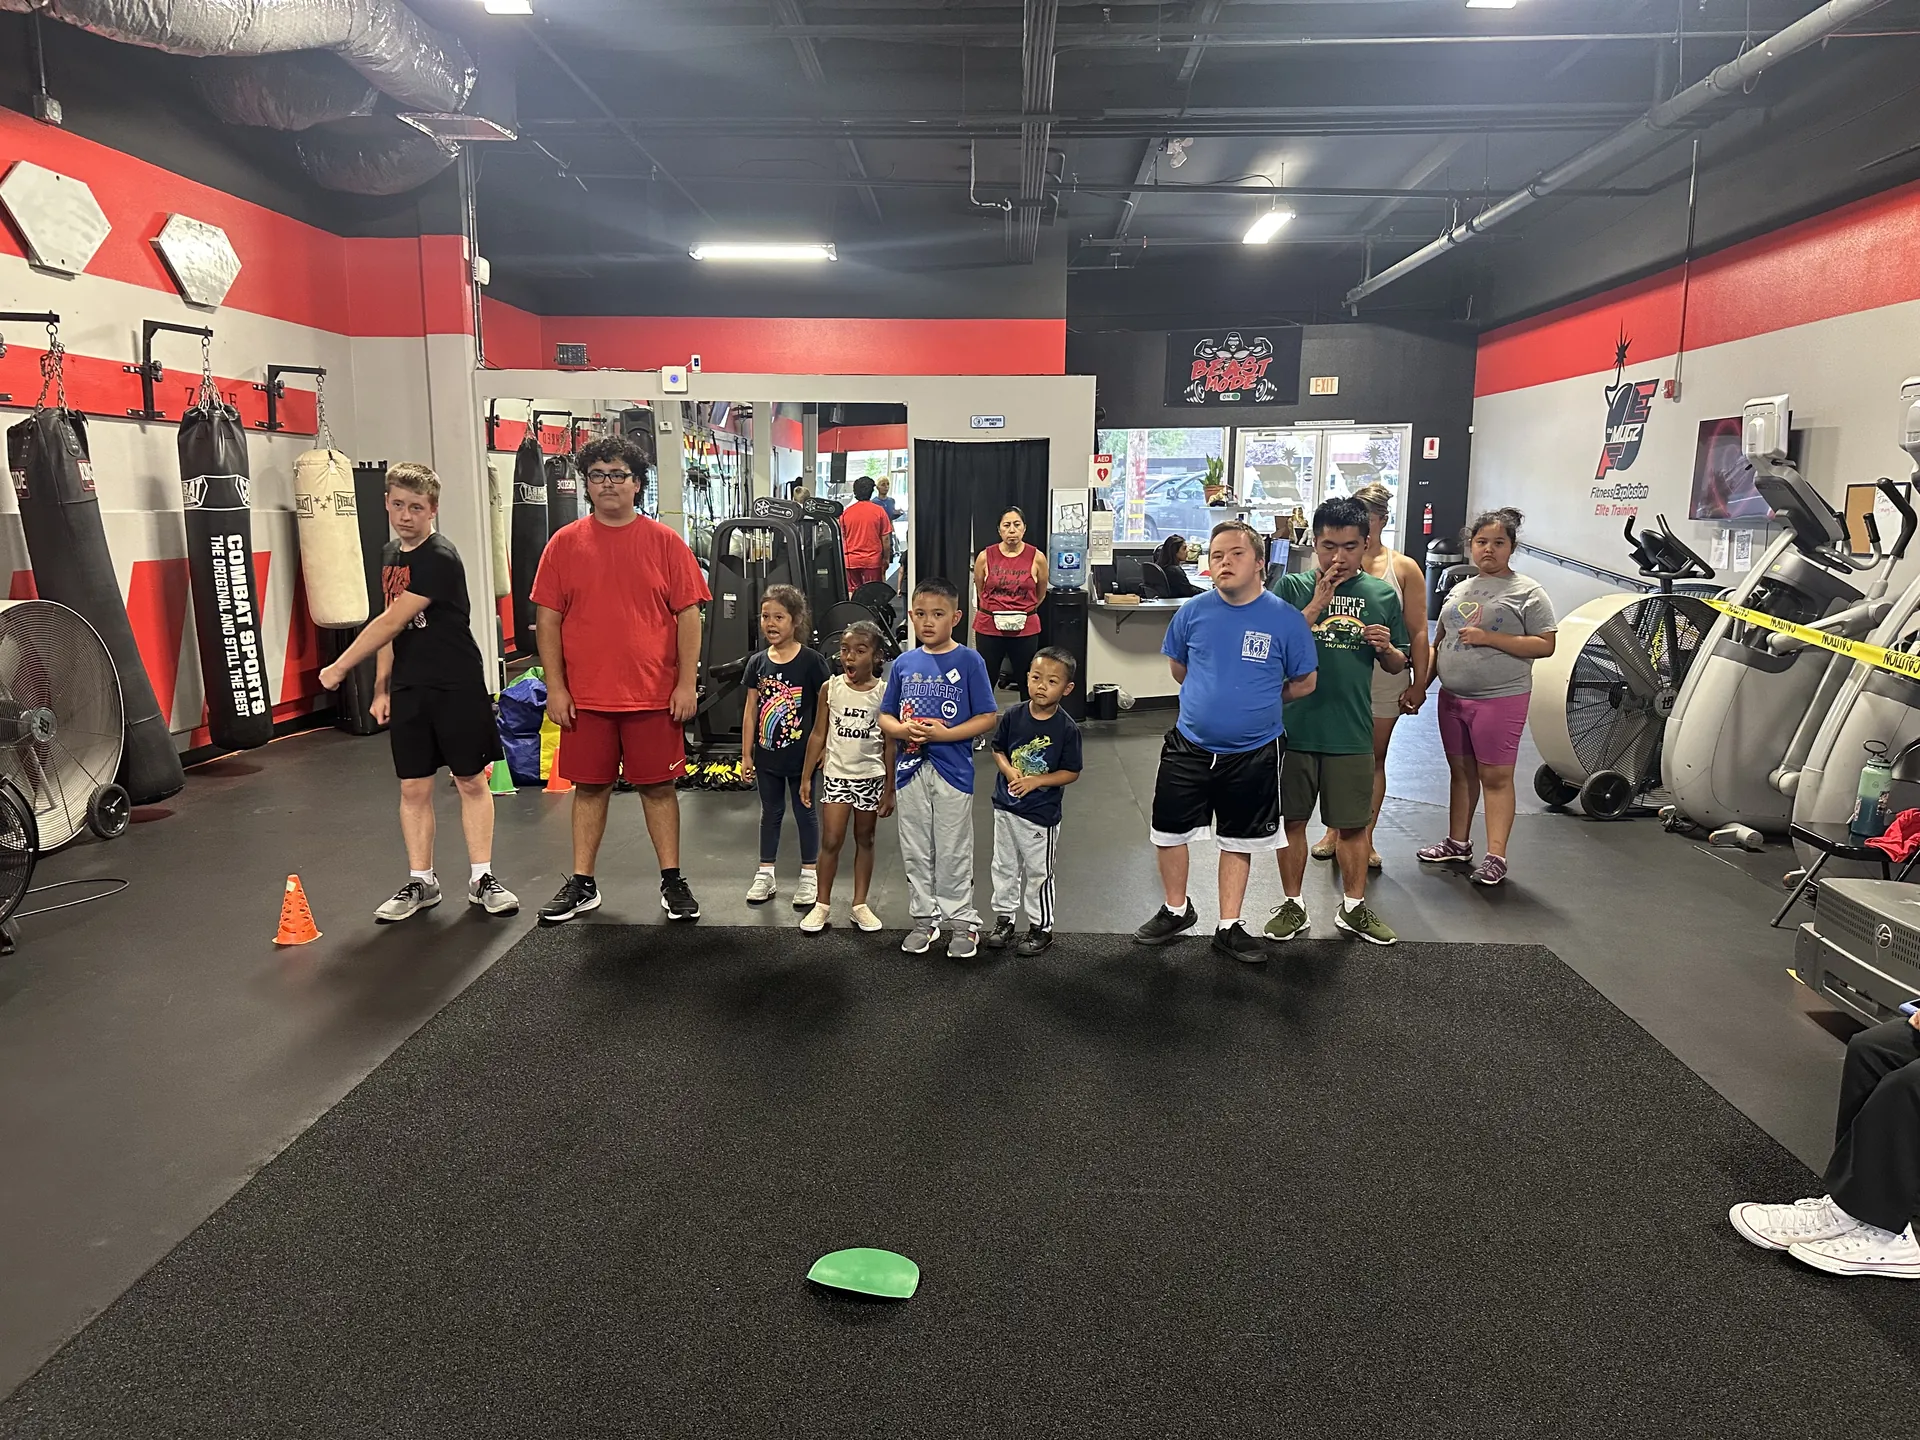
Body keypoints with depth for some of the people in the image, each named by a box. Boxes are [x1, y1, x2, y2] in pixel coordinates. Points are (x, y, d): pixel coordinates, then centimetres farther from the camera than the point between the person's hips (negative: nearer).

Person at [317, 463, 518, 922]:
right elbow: (392, 628, 17)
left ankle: (481, 879, 12)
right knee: (413, 788, 7)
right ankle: (420, 882, 17)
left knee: (471, 782, 2)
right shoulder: (390, 555, 11)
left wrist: (338, 668, -10)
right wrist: (381, 687, 11)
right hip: (408, 691, 6)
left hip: (457, 686, -6)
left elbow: (391, 623, -17)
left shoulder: (440, 558, -15)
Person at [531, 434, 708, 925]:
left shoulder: (665, 542, 1)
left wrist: (687, 684, -6)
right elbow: (547, 618, 4)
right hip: (585, 696, 1)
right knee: (589, 787, 10)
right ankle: (582, 885, 22)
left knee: (658, 786, 6)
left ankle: (672, 882, 18)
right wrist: (555, 687, -2)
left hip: (654, 695, -1)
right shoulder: (565, 543, 4)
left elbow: (688, 615, -1)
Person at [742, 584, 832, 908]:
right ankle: (765, 875, 25)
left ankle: (809, 876, 20)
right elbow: (750, 712, 5)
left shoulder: (812, 661, -11)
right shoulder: (758, 662, 1)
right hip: (767, 754, 4)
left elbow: (825, 709, -7)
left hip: (801, 755, -4)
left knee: (805, 812, 9)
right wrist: (746, 755, 4)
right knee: (771, 812, 15)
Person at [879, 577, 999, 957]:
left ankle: (962, 921, 18)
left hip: (952, 770, -4)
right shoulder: (903, 664, 5)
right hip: (910, 769, 4)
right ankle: (924, 918, 26)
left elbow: (987, 718, -7)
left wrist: (945, 733, -18)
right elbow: (885, 716, 10)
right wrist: (901, 729, -12)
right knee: (916, 852, 12)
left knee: (954, 852, 5)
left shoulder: (969, 661, -6)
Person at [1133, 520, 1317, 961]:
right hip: (1189, 746, 2)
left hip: (1253, 754, -2)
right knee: (1168, 831, 10)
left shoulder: (1285, 618, -11)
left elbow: (1305, 682, 0)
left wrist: (1256, 700, 3)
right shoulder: (1194, 612, -5)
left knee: (1239, 841, 12)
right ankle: (1176, 911, 33)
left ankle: (1229, 927, 27)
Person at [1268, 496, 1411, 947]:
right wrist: (1318, 603, -18)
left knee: (1352, 824, 11)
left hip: (1352, 732, 2)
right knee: (1292, 820, 9)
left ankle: (1353, 908, 27)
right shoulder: (1294, 587, -2)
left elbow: (1397, 665, 13)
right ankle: (1292, 905, 24)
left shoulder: (1383, 594, 5)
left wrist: (1387, 647, -10)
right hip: (1295, 727, -1)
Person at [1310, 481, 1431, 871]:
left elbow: (1418, 632, 0)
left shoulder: (1404, 569, 0)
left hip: (1383, 680, 0)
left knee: (1373, 759, 10)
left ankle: (1365, 837, 22)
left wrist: (1419, 684, -2)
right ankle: (1334, 831, 26)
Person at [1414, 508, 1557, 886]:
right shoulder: (1459, 590, 14)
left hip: (1500, 699, -6)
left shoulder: (1527, 592, -4)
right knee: (1461, 771, 14)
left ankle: (1495, 856, 0)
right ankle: (1458, 844, 25)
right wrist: (1421, 684, 10)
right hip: (1453, 697, 6)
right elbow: (1440, 642, 18)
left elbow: (1545, 645, -10)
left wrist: (1489, 638, -17)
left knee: (1495, 777, -4)